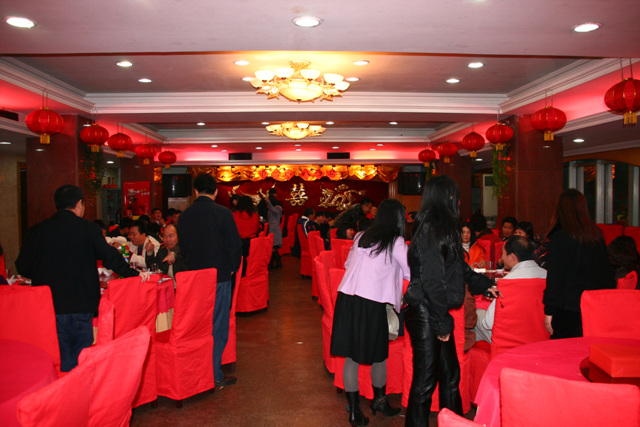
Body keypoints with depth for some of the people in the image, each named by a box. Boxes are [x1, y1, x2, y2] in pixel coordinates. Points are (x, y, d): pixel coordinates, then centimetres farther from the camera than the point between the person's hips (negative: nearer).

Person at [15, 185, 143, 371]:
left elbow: (23, 267, 4)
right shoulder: (88, 228, -5)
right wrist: (133, 274, 0)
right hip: (81, 306, -2)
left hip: (47, 307, 2)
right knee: (80, 360, 13)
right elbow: (110, 257, -10)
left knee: (58, 364, 12)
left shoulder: (35, 231, 2)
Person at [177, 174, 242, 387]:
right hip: (219, 276, -5)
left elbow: (183, 246, 11)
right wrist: (232, 267, 4)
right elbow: (235, 245, -11)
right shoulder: (223, 213, -12)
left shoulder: (184, 216, 3)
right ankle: (215, 375, 9)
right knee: (218, 326, 4)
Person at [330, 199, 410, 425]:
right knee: (378, 355, 16)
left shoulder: (361, 236, 15)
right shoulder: (396, 242, -1)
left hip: (347, 296, 5)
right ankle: (379, 400, 35)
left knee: (351, 356, 9)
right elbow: (411, 273, 2)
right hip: (371, 303, -5)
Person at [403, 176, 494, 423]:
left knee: (450, 374, 17)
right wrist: (442, 323, -16)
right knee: (426, 379, 2)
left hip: (435, 313, 10)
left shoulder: (439, 227, 12)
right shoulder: (433, 230, -18)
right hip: (425, 314, -10)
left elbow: (457, 268, 25)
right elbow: (432, 280, -20)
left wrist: (483, 284, 34)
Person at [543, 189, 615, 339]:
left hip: (567, 308, -6)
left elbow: (554, 276, -14)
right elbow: (607, 272, 11)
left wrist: (549, 311, -10)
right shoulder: (597, 234, 5)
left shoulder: (560, 236, -13)